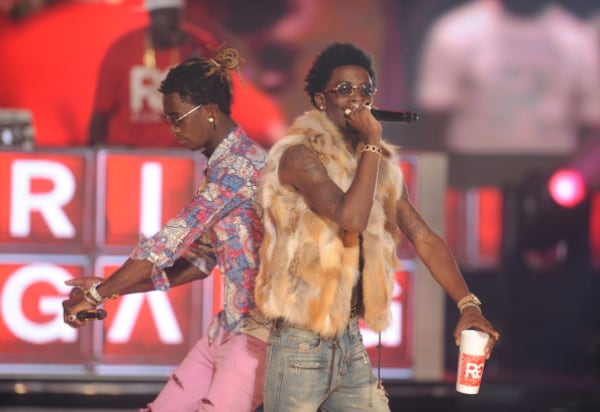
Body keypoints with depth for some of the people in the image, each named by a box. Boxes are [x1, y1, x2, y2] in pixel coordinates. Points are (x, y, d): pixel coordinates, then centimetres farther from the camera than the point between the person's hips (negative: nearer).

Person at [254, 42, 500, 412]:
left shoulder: (383, 166, 11)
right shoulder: (299, 155, -12)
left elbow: (425, 238, 10)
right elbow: (351, 217, -27)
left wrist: (468, 304, -2)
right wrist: (371, 143, -19)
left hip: (350, 343, 7)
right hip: (300, 346, -7)